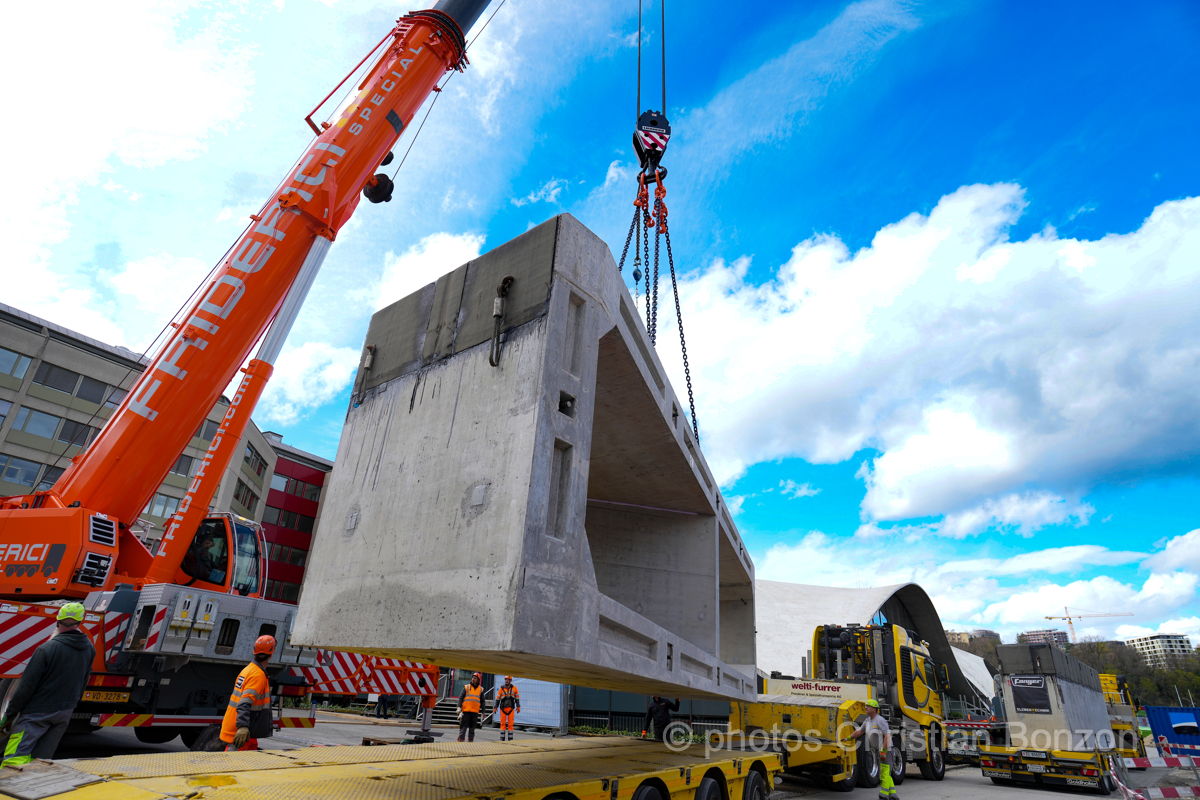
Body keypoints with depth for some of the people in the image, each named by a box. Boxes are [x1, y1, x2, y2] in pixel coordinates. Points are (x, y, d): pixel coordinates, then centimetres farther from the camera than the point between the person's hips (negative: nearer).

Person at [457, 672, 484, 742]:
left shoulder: (481, 689, 11)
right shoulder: (466, 687, 6)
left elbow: (482, 701, 14)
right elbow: (461, 697, 1)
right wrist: (459, 707, -11)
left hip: (475, 712, 2)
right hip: (466, 711, -2)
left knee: (472, 729, 5)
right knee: (463, 728, -4)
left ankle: (470, 741, 11)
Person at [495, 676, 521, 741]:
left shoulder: (514, 688, 3)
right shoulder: (501, 688, 2)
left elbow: (517, 697, 7)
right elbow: (498, 698, 6)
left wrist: (518, 707, 0)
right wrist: (496, 707, 2)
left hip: (511, 708, 0)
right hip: (503, 709, 0)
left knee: (510, 723, 0)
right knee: (503, 723, 0)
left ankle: (510, 738, 7)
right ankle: (502, 738, 8)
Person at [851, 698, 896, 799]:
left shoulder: (880, 720, -17)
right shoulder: (867, 721, 10)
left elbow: (887, 736, -22)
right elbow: (860, 731, 21)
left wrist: (884, 751, -25)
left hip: (885, 750, -9)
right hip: (879, 750, 9)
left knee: (885, 773, -6)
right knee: (886, 774, 13)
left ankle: (883, 795, -2)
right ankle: (893, 795, 20)